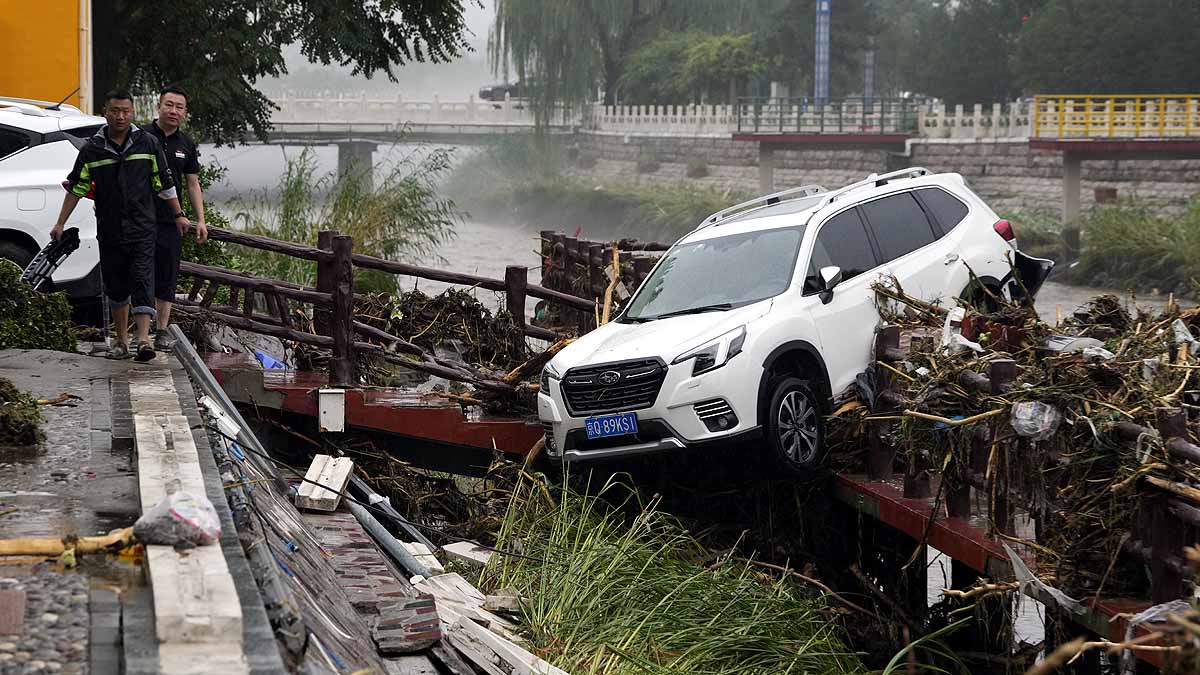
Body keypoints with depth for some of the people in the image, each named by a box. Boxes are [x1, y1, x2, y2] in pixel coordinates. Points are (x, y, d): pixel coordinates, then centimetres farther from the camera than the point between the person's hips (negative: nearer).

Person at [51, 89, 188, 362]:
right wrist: (60, 224, 7)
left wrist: (178, 215, 13)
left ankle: (143, 340, -21)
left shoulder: (147, 144, 2)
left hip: (142, 229, -2)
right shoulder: (92, 149, 2)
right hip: (109, 232, 2)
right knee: (116, 288, 9)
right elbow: (76, 188, 8)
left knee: (142, 283, -13)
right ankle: (122, 342, 19)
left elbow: (164, 182, 10)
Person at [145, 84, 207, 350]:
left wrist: (200, 220, 9)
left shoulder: (187, 145, 11)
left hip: (171, 221, 4)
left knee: (167, 280, 6)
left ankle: (162, 331, 13)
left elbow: (193, 184, 15)